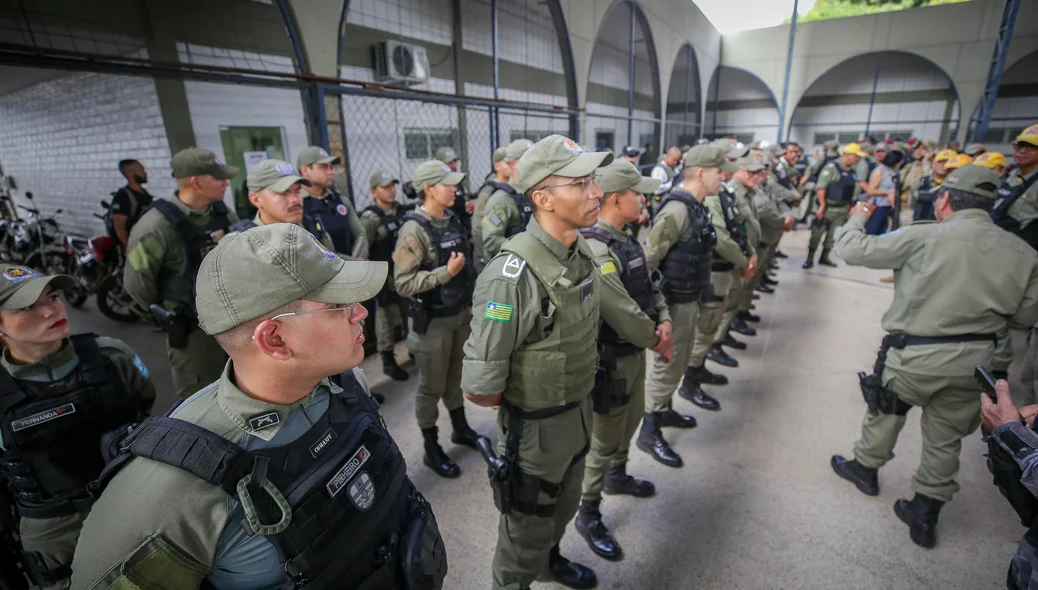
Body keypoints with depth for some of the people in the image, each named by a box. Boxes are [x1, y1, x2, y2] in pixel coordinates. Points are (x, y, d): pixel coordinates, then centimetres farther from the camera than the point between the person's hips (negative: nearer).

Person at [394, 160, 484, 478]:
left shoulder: (452, 219, 3)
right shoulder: (414, 229, -19)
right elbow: (402, 283, -23)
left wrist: (472, 303, 14)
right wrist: (445, 273, -28)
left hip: (461, 314, 7)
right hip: (432, 321, -6)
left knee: (454, 377, 23)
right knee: (431, 387, 10)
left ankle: (460, 428, 43)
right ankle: (432, 450, 28)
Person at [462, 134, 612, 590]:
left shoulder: (581, 252, -5)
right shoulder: (513, 277, -32)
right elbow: (479, 389, -26)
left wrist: (580, 395, 10)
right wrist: (522, 404, -8)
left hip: (579, 412, 7)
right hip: (535, 426, -7)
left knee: (563, 507, 32)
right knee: (527, 532, 19)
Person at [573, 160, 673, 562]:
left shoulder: (626, 239, 5)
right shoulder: (594, 249, -27)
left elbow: (651, 284, 12)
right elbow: (621, 311, -28)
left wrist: (664, 320, -6)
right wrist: (657, 342, -13)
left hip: (635, 350, 10)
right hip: (611, 358, -9)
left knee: (631, 419, 27)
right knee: (604, 437, 5)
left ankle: (617, 476, 52)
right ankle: (588, 514, 26)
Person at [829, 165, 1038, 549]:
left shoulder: (924, 237, -16)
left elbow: (853, 249, -12)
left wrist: (857, 218, 8)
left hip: (915, 354, -4)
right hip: (973, 360, 4)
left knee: (885, 413, 21)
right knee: (946, 440, 17)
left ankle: (865, 468, 43)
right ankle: (925, 515, 29)